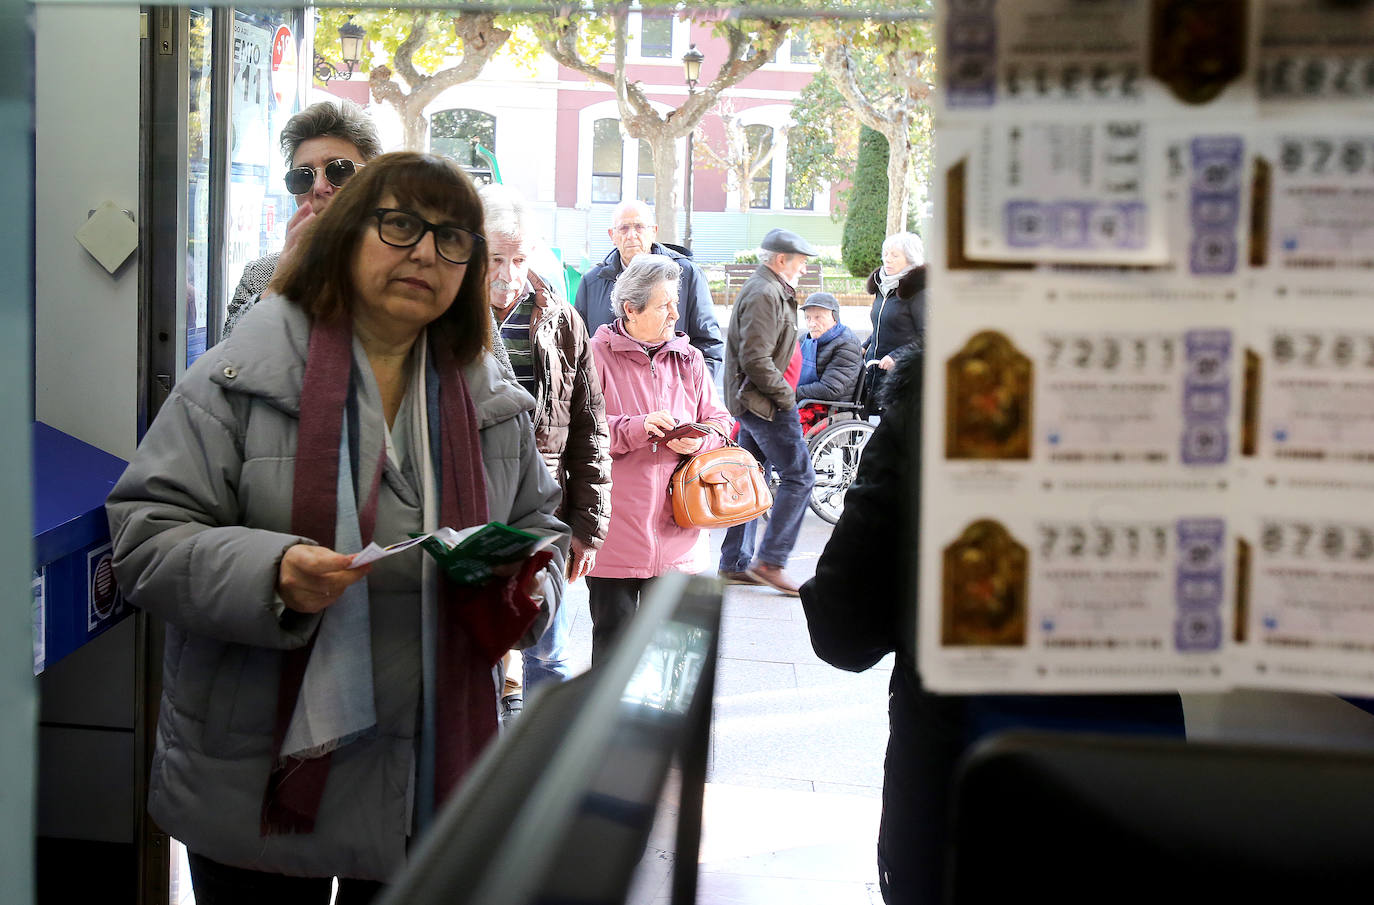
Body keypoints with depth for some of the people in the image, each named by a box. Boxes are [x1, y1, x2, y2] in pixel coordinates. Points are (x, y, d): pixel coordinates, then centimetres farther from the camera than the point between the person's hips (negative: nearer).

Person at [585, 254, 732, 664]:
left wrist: (698, 441, -7)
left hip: (675, 534, 4)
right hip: (615, 532, -4)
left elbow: (719, 422, 14)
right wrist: (637, 427, -20)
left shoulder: (688, 358, 11)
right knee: (612, 642, 5)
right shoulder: (597, 356, -5)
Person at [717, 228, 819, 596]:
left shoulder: (769, 290, 19)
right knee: (799, 477, -8)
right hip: (764, 402, -11)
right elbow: (756, 360, -23)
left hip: (749, 401, 11)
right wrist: (785, 396, -16)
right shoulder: (765, 294, -16)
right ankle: (770, 561, -7)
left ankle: (735, 563, 18)